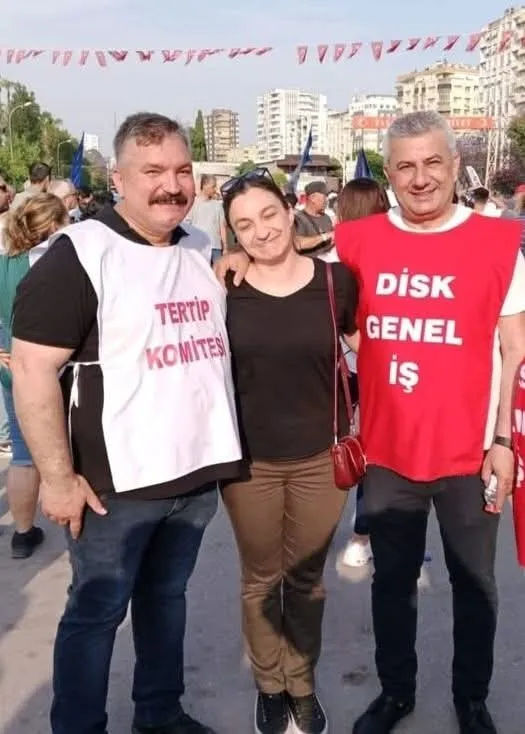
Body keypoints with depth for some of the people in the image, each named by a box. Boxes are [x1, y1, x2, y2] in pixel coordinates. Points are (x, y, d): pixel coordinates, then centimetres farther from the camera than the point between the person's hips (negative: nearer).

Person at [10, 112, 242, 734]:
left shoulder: (206, 250, 8)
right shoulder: (79, 255, -13)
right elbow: (32, 369, -17)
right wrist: (57, 476, -18)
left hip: (198, 471, 6)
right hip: (117, 480, -6)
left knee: (166, 595, 21)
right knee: (96, 612, 9)